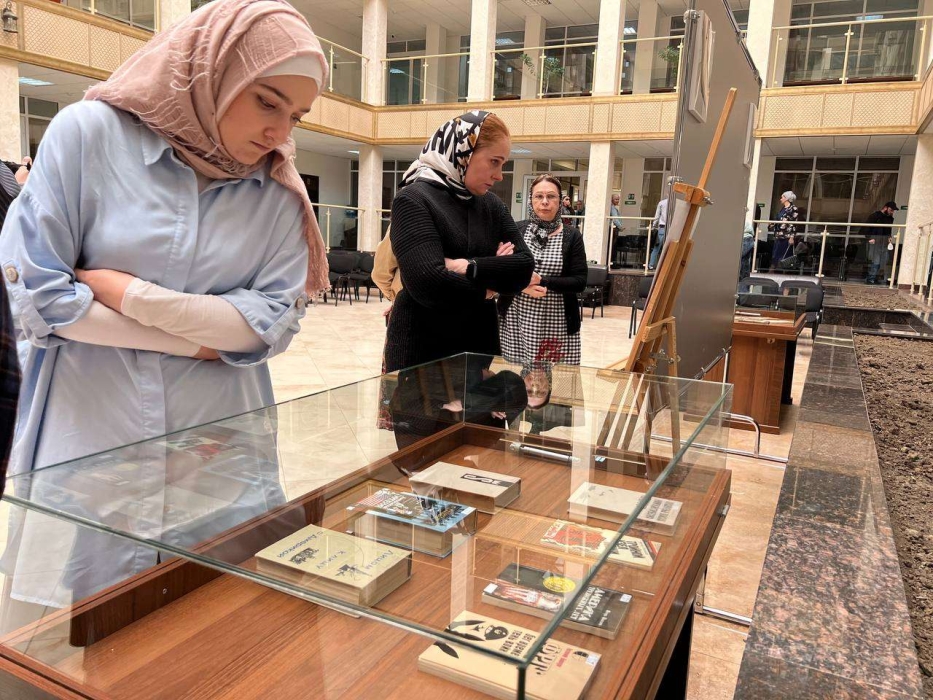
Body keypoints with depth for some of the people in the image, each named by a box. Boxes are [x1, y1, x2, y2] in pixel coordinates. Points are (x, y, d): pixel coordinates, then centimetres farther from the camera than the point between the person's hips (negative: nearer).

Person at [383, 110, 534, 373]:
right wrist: (486, 288, -9)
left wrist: (470, 268, -18)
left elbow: (525, 267, -3)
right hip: (421, 348, -6)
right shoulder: (413, 200, -12)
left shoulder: (492, 205, 8)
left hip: (480, 345, 6)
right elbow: (429, 283, -25)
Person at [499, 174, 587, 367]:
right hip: (516, 319, 1)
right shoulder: (515, 230, 3)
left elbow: (580, 282, -3)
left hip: (557, 323, 0)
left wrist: (542, 281, -15)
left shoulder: (572, 236, 3)